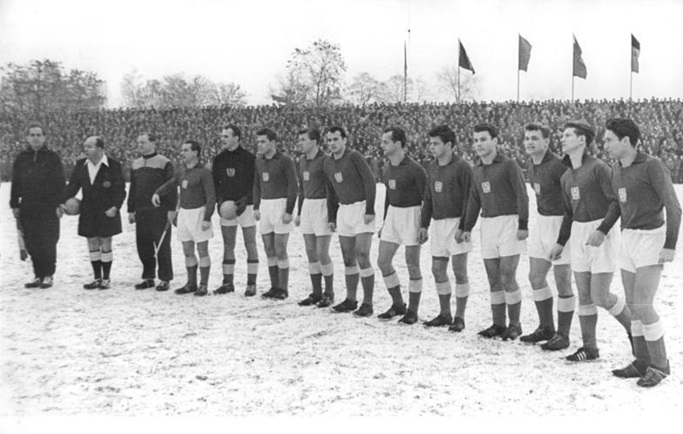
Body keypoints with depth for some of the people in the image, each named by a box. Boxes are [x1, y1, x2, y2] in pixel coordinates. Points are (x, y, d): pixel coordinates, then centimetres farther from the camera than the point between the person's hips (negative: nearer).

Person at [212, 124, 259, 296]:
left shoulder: (249, 158, -6)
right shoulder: (219, 159, 7)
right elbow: (214, 182, 11)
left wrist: (246, 200, -16)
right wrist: (220, 200, -3)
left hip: (246, 207, -4)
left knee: (250, 246, 1)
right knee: (228, 246, 9)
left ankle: (251, 284, 5)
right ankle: (228, 282, 16)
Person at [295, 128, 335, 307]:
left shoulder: (325, 161, -13)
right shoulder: (302, 161, 11)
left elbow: (332, 189, -14)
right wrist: (299, 212, 20)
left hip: (322, 206, -8)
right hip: (307, 206, 8)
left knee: (322, 254, -6)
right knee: (311, 253, 9)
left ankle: (329, 294, 8)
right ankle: (316, 293, 17)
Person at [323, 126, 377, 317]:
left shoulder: (354, 157, -12)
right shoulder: (327, 163, 9)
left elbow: (370, 182, -14)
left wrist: (370, 210, -18)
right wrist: (331, 217, 16)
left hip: (362, 209, -7)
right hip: (343, 210, 7)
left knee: (362, 258, -10)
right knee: (348, 259, 10)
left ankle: (367, 303, -3)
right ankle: (350, 300, 20)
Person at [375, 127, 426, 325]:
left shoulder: (414, 169, -16)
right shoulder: (387, 168, 7)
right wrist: (385, 222, 18)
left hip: (412, 215, -7)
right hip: (393, 214, 7)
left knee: (412, 265, -1)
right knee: (383, 261, 4)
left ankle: (412, 311, 11)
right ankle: (398, 304, 19)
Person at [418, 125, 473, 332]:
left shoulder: (462, 167, -11)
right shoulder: (431, 167, 11)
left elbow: (469, 199, -13)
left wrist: (463, 227, -18)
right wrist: (424, 225, 14)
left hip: (456, 223, -7)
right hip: (438, 222, 7)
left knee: (459, 270, -4)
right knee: (438, 270, 9)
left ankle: (459, 317, 5)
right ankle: (444, 314, 21)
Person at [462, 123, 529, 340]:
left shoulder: (509, 165, -6)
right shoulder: (476, 171, 13)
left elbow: (522, 196, -9)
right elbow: (474, 201, 18)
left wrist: (523, 225, -15)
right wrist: (467, 228, 11)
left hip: (509, 222, -6)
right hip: (488, 225, 6)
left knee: (507, 278, -7)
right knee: (494, 279, 7)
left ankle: (514, 325, 6)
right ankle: (498, 324, 15)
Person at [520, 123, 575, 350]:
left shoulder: (558, 165, -21)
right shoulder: (530, 164, 6)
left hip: (562, 223, -9)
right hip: (542, 221, 9)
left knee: (562, 282, -1)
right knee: (535, 277, 12)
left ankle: (563, 335, 11)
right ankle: (546, 328, 26)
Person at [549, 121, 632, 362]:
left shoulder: (598, 167, -12)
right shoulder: (566, 177, 12)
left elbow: (617, 201, -17)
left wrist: (602, 231, -26)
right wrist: (560, 242, 17)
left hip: (602, 235, -7)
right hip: (579, 234, 7)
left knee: (600, 297, -8)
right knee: (584, 295, 6)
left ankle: (633, 328, 17)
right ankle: (589, 347, 14)